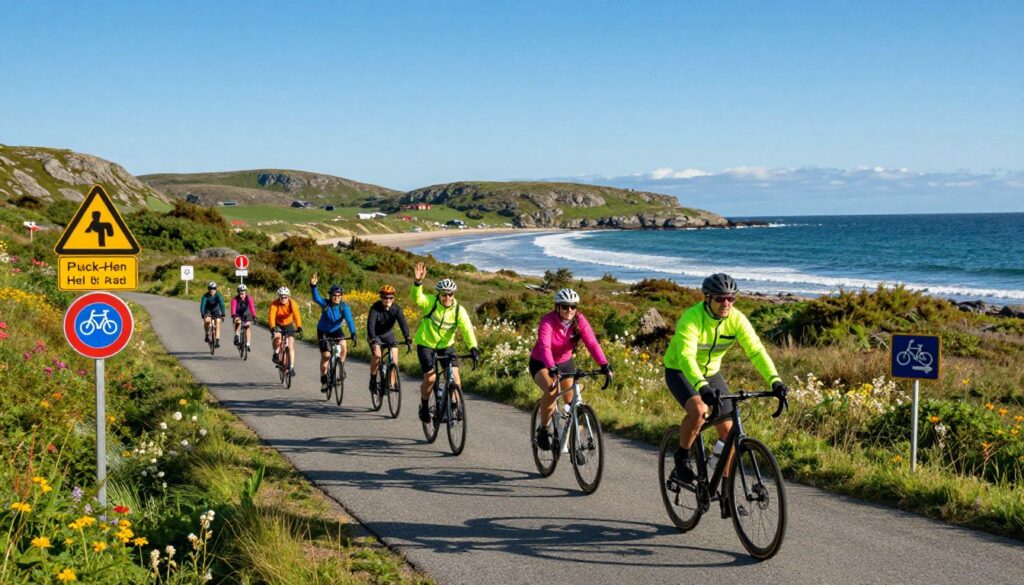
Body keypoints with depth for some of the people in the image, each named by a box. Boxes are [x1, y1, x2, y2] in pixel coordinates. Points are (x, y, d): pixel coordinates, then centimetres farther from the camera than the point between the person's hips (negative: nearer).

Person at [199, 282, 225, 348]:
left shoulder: (218, 295, -24)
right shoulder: (205, 296, -24)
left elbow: (221, 304, -32)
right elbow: (202, 305, -32)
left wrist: (223, 314, -43)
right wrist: (203, 315, -46)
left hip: (216, 311, 1)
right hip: (208, 311, -1)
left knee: (217, 324, -15)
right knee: (207, 320, -29)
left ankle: (217, 341, -12)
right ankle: (207, 334, -7)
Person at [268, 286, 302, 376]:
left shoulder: (292, 303, -24)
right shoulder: (274, 304, -27)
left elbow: (296, 315, -37)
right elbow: (271, 316, -39)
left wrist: (299, 327, -53)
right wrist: (273, 328, -56)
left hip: (288, 324, 1)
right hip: (277, 324, -1)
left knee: (290, 346, -7)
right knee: (277, 337, -32)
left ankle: (291, 367, 0)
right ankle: (276, 353, -5)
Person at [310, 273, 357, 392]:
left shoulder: (344, 306, -21)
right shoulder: (325, 304, -22)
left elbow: (349, 320, -33)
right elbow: (316, 298, -41)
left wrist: (353, 334, -48)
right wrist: (313, 286, -60)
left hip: (336, 330, 1)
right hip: (323, 332, -1)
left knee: (344, 346, -27)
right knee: (326, 355, -10)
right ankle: (324, 380, 7)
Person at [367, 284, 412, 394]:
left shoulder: (396, 309, -20)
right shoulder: (375, 308, -27)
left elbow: (403, 323, -31)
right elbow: (370, 324, -37)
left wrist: (407, 338, -47)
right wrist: (373, 340, -52)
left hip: (388, 334, 3)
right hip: (375, 335, -3)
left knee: (395, 354, -15)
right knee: (377, 354, -25)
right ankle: (373, 380, -6)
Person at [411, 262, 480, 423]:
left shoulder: (459, 310, -14)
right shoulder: (430, 302, -17)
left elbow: (467, 329, -25)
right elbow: (417, 298, -37)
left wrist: (473, 347, -42)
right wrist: (418, 282, -57)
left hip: (446, 345, 2)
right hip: (426, 345, -2)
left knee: (454, 376, -13)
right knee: (430, 378, -14)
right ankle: (424, 406, 12)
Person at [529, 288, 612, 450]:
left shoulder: (580, 321, -17)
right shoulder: (548, 322, -28)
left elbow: (592, 343, -27)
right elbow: (544, 347, -42)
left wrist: (604, 364, -42)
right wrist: (552, 368, -59)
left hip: (565, 363, 4)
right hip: (541, 364, -4)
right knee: (552, 390, -31)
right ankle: (542, 430, -11)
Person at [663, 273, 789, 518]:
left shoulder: (736, 319, -17)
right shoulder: (692, 318, -31)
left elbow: (756, 350, -25)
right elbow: (686, 356, -43)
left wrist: (774, 380, -40)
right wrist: (701, 386, -59)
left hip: (710, 373, 5)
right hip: (679, 371, -5)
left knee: (728, 430, -3)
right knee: (698, 410, -34)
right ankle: (681, 460, -9)